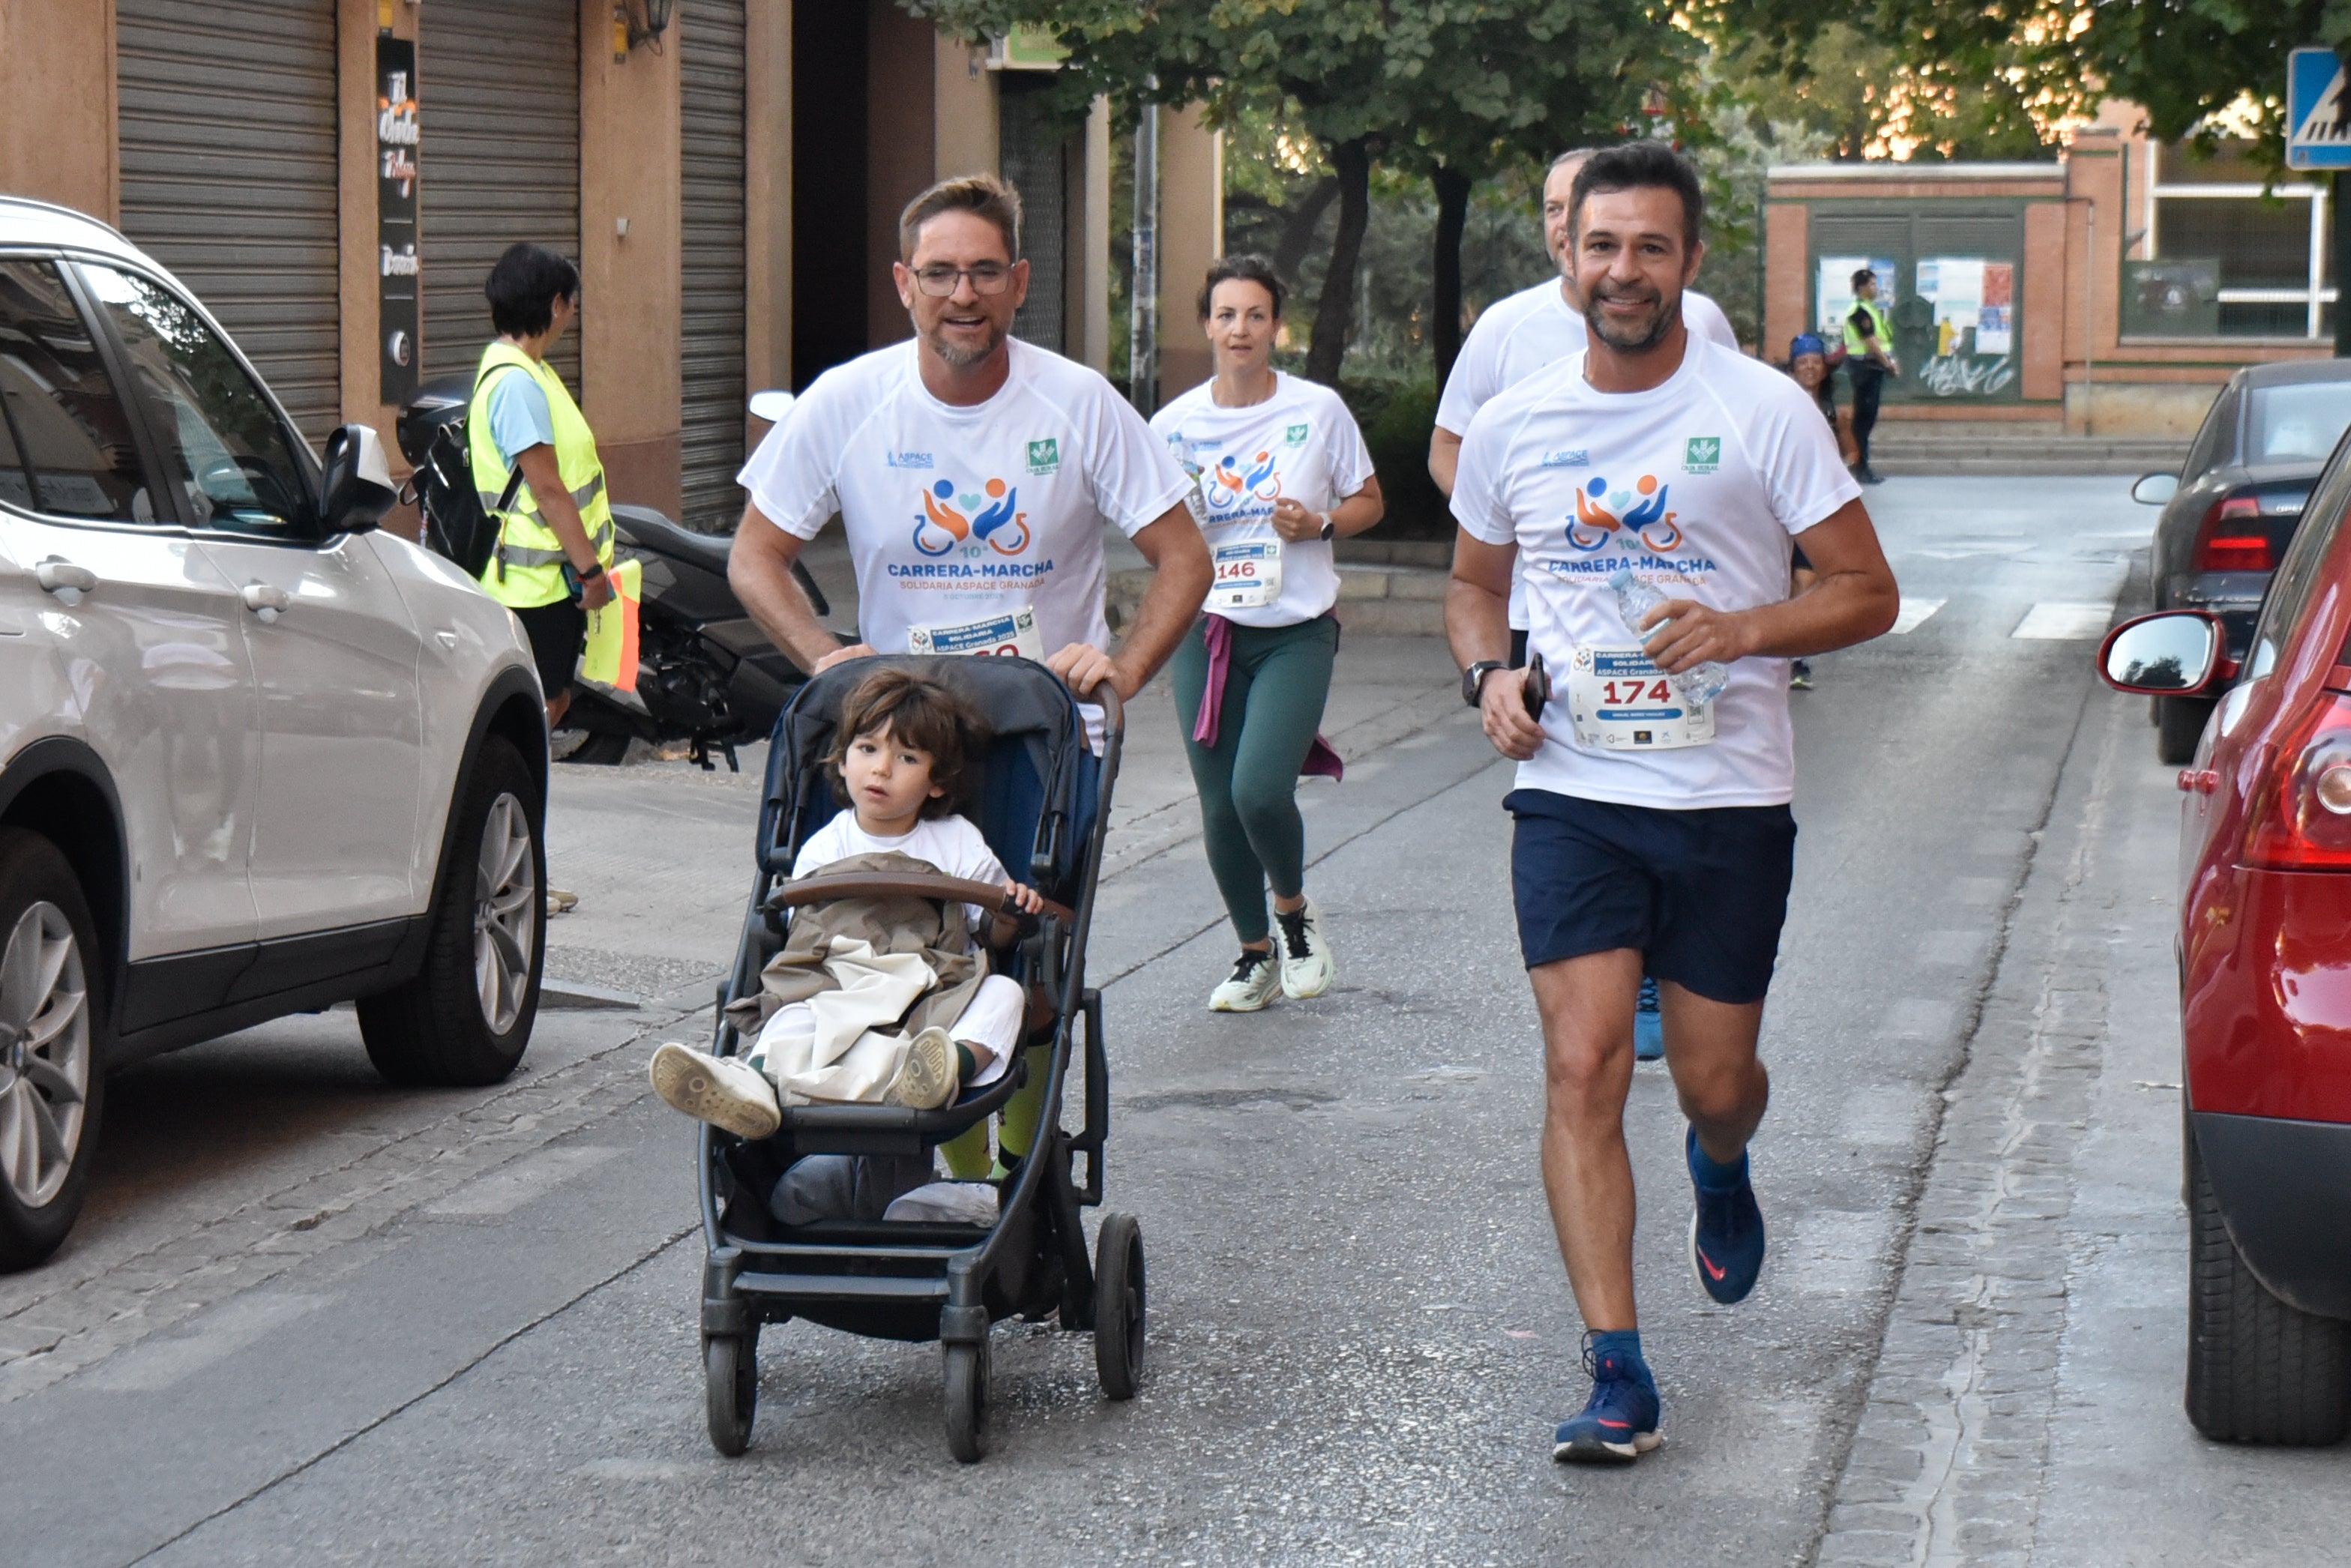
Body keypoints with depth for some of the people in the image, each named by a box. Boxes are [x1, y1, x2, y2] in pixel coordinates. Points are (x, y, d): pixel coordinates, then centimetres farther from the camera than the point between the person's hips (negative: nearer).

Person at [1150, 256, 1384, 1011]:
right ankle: (1255, 956, 23)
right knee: (1219, 805, 3)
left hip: (1295, 632, -3)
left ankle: (1294, 910, 10)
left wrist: (1320, 524, -11)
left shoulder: (1319, 410, -1)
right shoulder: (1176, 424, 3)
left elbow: (1369, 501, 9)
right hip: (1206, 632, 3)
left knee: (1259, 788, -20)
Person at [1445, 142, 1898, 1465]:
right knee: (1583, 1068, -11)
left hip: (1729, 802, -1)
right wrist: (1489, 675, -1)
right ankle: (1619, 1376, -8)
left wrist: (1744, 630, -20)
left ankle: (1722, 1171, 48)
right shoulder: (1514, 426, 4)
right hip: (1573, 794, 1)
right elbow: (1476, 585, 21)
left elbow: (1869, 593, -2)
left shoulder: (1764, 412, -5)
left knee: (1716, 1080, 9)